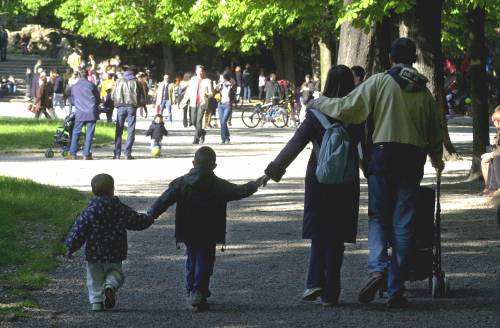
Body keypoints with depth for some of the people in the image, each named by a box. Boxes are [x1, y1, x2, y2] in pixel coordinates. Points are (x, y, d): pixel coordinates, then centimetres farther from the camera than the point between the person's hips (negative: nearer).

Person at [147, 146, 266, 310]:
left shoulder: (181, 183, -2)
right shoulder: (219, 186, -5)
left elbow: (164, 200, -7)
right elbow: (240, 192, 4)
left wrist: (150, 215, -5)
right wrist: (255, 185, 20)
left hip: (188, 233, 3)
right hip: (209, 235, -3)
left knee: (192, 259, 20)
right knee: (205, 261, 0)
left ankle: (191, 291, 24)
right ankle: (198, 292, -15)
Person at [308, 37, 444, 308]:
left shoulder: (380, 82, -3)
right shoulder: (423, 91, 9)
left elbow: (347, 108, -5)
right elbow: (435, 131, 17)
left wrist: (318, 103, 13)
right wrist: (437, 158, 37)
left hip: (383, 155, -2)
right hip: (413, 159, 3)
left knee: (378, 217, 6)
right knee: (403, 224, 5)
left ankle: (378, 267, -20)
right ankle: (396, 290, 4)